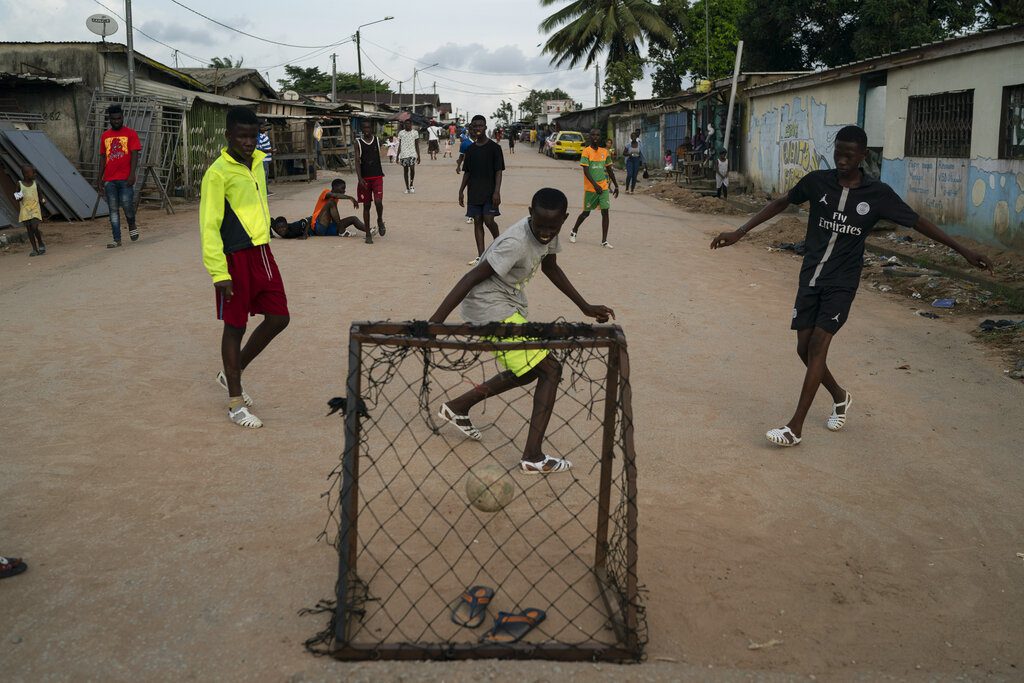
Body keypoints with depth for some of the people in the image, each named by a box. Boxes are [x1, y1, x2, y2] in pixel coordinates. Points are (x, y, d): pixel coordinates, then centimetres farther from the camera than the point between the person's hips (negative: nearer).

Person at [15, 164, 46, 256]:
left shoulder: (36, 184, 3)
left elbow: (40, 198, 9)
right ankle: (34, 249, 7)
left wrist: (41, 211, 5)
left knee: (34, 228, -15)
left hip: (35, 209, -1)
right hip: (25, 210, 1)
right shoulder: (20, 184, 1)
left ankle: (41, 245, 7)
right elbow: (18, 199, 7)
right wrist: (18, 212, -9)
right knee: (29, 229, 2)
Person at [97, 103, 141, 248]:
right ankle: (117, 240, 5)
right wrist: (100, 178, 11)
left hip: (125, 178, -4)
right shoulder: (105, 136, 13)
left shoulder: (130, 134, 3)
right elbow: (102, 158, 16)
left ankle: (132, 225, 17)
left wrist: (132, 174, -15)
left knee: (126, 204, -13)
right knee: (113, 210, 2)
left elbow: (134, 155, -4)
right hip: (109, 180, 4)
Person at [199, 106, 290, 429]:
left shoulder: (258, 162, 9)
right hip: (235, 257, -7)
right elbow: (208, 226, -16)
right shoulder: (218, 173, -14)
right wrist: (219, 273, -20)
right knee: (235, 326, 2)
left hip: (261, 252, 8)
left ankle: (232, 373, 28)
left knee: (278, 318, 9)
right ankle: (235, 403, 14)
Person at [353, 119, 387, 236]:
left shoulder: (377, 140, 5)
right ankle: (368, 234, 11)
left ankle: (380, 220, 16)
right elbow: (357, 161, -7)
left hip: (377, 176, 1)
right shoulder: (358, 142, -1)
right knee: (366, 205, 4)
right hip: (364, 178, -1)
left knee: (378, 202, -17)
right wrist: (360, 178, -17)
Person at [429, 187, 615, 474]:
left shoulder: (547, 233, -2)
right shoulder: (516, 242, -28)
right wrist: (435, 321, -32)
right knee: (550, 370, -11)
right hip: (491, 309, -10)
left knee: (527, 372, 23)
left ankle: (457, 407, 34)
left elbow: (550, 268, 17)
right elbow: (471, 279, -29)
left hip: (512, 305, 10)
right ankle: (533, 456, -7)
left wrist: (585, 307, 19)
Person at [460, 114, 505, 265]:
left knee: (488, 220, -12)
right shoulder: (470, 149, 10)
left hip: (489, 192, -5)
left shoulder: (494, 147, -4)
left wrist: (497, 191, -16)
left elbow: (499, 171, -7)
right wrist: (461, 191, 10)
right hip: (474, 193, 5)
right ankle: (480, 256, 8)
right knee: (477, 222, 4)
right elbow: (467, 172, 15)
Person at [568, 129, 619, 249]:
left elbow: (610, 170, 16)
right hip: (590, 188, -4)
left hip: (604, 187, 4)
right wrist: (595, 185, -25)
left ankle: (604, 241, -4)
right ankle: (574, 231, 33)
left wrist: (616, 186, 14)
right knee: (586, 212, 7)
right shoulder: (586, 151, -8)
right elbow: (586, 171, -15)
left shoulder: (605, 152, 8)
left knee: (605, 212, -6)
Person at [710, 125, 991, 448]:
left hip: (841, 284, -3)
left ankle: (795, 428, -12)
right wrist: (739, 233, 5)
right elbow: (781, 203, 9)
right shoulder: (816, 181, -4)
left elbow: (918, 222, 1)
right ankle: (840, 397, 33)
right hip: (810, 277, 3)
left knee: (817, 345, -15)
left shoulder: (878, 194, -7)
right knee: (804, 348, 3)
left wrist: (963, 250, 1)